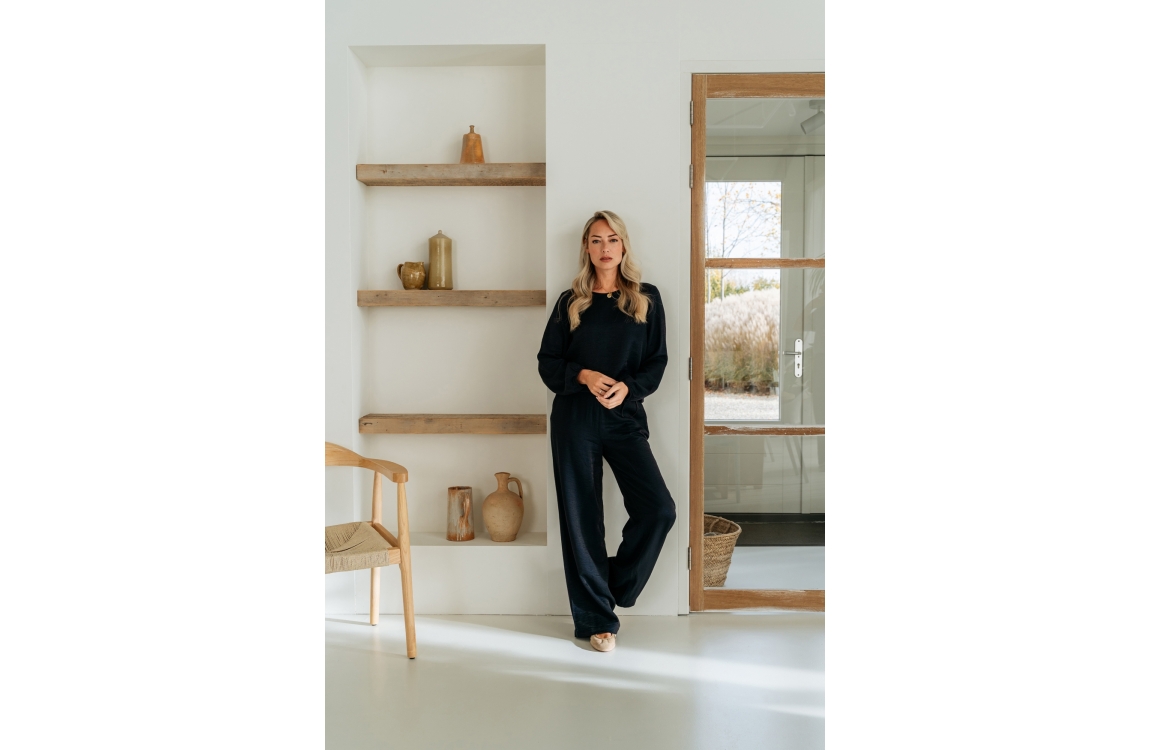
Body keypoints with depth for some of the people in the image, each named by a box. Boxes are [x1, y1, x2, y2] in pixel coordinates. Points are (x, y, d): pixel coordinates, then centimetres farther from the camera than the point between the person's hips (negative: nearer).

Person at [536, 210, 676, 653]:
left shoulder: (646, 299, 7)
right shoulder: (570, 302, 7)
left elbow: (657, 361, 5)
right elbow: (548, 362, 5)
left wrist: (627, 387, -13)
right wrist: (584, 376, -13)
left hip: (625, 417, 1)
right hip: (574, 420, 0)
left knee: (659, 509, -10)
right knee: (581, 517, 2)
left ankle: (615, 586, 16)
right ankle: (596, 619, 15)